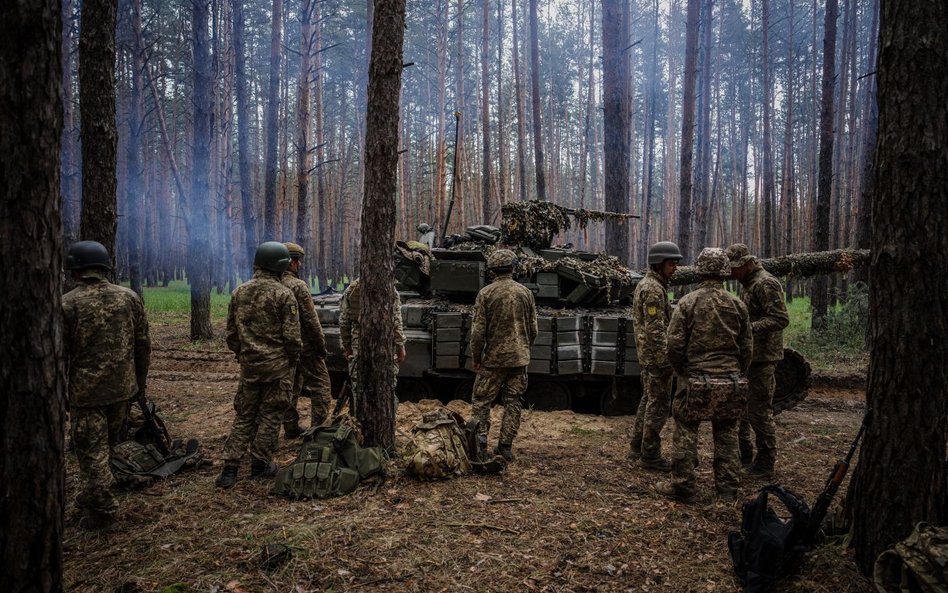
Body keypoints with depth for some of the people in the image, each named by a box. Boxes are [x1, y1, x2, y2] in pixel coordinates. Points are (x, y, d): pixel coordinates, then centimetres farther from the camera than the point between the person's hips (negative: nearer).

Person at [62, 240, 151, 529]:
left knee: (92, 450, 6)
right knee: (109, 444, 21)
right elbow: (143, 345, 4)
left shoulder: (66, 303, -11)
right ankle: (92, 499, 37)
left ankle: (100, 510, 12)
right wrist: (139, 381, 15)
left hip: (86, 391, -4)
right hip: (123, 386, 4)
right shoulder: (129, 297, 0)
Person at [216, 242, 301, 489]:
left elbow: (231, 332, 10)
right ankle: (260, 464, 15)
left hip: (249, 364, 5)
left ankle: (230, 468, 9)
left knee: (244, 415, 13)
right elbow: (292, 336, -13)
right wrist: (293, 360, 3)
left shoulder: (239, 292, 4)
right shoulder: (284, 295, -13)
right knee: (270, 415, 8)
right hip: (277, 366, -5)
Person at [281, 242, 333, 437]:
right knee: (321, 387, 2)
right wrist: (321, 345, -9)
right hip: (306, 348, -7)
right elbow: (311, 321, -18)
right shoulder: (298, 286, -17)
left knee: (290, 388, 15)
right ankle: (317, 428, 0)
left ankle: (291, 428, 20)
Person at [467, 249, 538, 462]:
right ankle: (506, 447, 12)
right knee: (513, 402, 9)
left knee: (482, 401, 7)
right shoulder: (525, 292, 2)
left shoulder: (486, 293, -8)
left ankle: (479, 443, 1)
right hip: (519, 357, 3)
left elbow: (478, 331, -8)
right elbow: (533, 329, 7)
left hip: (494, 358, -3)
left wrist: (476, 357, 3)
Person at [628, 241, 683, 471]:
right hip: (656, 355, -10)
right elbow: (655, 330, -24)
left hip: (647, 355, 10)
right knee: (659, 405, -3)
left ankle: (637, 448, 26)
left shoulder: (645, 284, 14)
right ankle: (650, 456, 5)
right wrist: (666, 362, -23)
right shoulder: (654, 289, -18)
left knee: (649, 400, 18)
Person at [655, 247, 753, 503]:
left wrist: (680, 371, 6)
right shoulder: (737, 304, 3)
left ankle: (682, 486, 10)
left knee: (686, 433, 5)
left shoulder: (688, 302, -8)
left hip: (695, 378, -3)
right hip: (729, 379, 3)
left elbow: (674, 343, -9)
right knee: (727, 434, 13)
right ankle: (728, 487, 19)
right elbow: (747, 347, 7)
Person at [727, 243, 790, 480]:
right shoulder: (747, 284, 16)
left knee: (759, 412, -4)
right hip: (747, 356, 10)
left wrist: (748, 329, -28)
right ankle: (744, 453, 29)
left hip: (762, 357, -10)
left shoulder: (766, 284, -15)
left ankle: (766, 465, 7)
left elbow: (781, 319, -22)